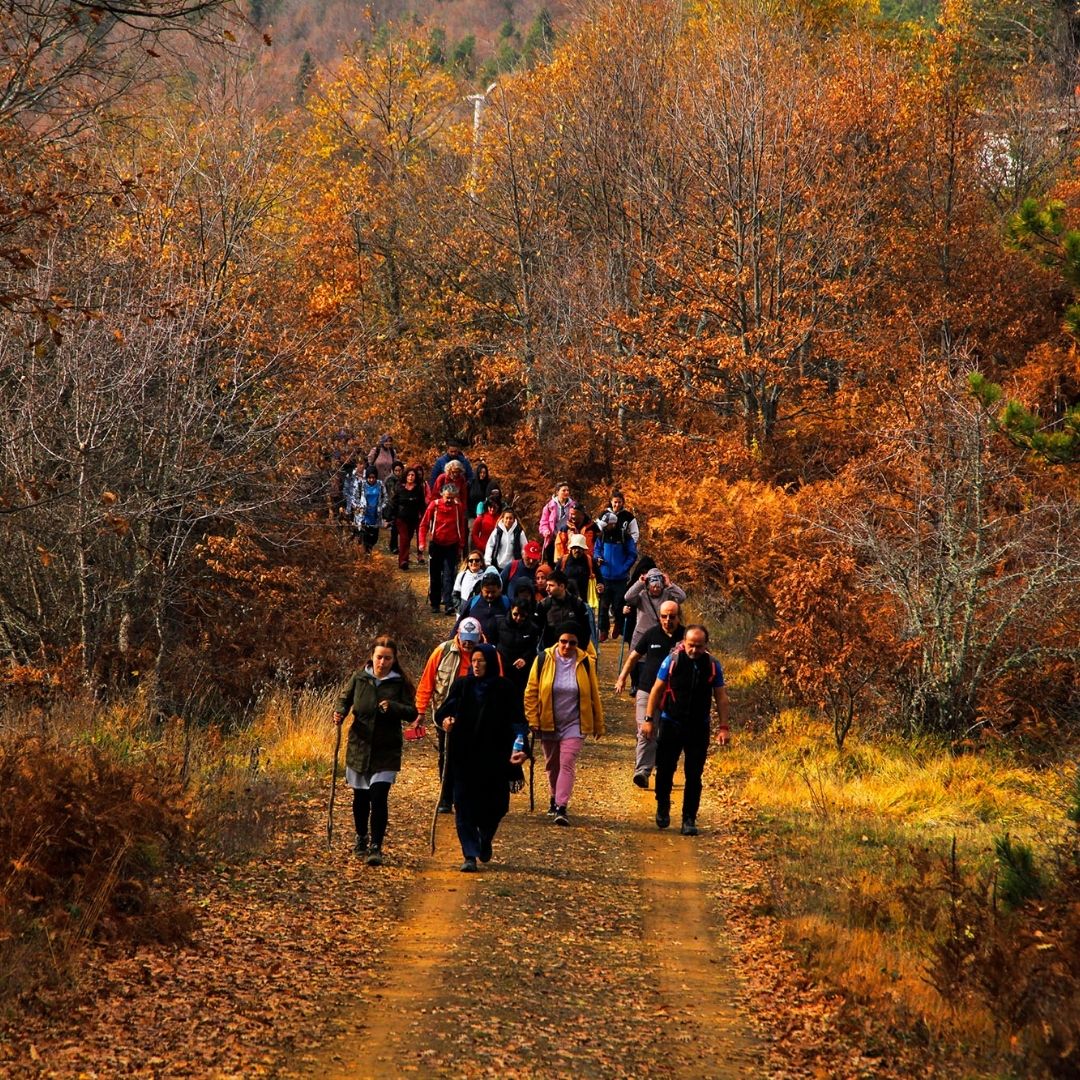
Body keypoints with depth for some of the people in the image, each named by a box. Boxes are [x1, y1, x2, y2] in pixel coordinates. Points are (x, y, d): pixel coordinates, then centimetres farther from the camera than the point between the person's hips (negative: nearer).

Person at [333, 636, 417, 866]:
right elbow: (345, 699, 11)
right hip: (359, 747, 3)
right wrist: (340, 713, -11)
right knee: (360, 797, 14)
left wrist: (393, 707, -23)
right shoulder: (359, 679, 1)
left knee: (379, 797, -12)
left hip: (386, 751, -3)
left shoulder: (400, 683, -3)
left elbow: (412, 713, -4)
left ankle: (376, 847, -9)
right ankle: (361, 838, 37)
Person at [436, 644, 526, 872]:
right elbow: (443, 711, 2)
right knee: (465, 806, -5)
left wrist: (518, 748, -20)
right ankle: (470, 856, -3)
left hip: (494, 759, 0)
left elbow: (515, 721, -5)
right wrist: (444, 720, -23)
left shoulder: (503, 689, -1)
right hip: (464, 758, 1)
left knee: (495, 805, 5)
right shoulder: (461, 685, 4)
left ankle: (485, 840, 36)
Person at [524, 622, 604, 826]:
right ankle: (555, 798, 37)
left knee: (567, 764, -12)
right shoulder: (543, 660, -6)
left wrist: (598, 724, 8)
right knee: (552, 765, 15)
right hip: (548, 723, 2)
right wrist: (533, 719, -6)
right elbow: (531, 692, -1)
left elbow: (594, 694, 4)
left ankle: (561, 807, -17)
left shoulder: (585, 663, -5)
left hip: (573, 723, -2)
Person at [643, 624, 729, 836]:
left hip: (699, 728, 1)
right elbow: (657, 689, 0)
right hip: (671, 723, -1)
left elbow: (721, 697, 4)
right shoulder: (672, 660, -7)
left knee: (694, 776, 0)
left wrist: (723, 727, -2)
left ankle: (689, 820, 7)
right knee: (665, 770, 5)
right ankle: (663, 809, 29)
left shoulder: (712, 666, -3)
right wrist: (649, 719, -3)